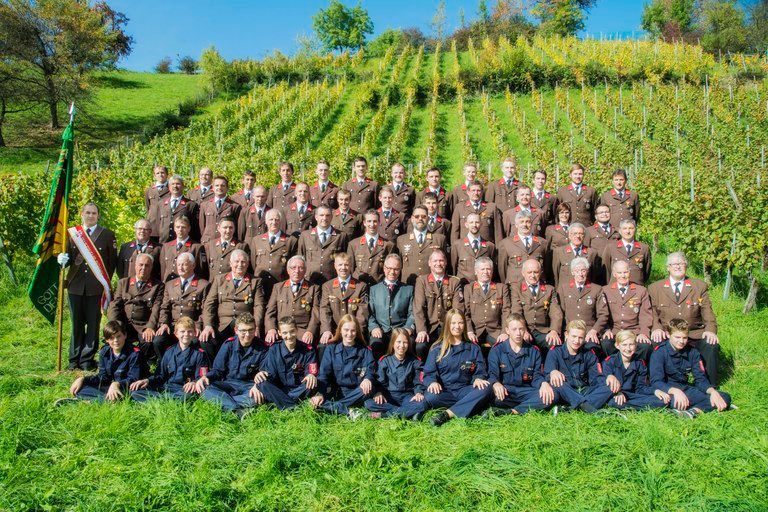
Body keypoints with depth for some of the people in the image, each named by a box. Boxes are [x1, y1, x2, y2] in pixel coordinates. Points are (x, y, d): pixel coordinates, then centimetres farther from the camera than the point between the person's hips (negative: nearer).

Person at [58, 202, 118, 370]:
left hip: (96, 286, -2)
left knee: (93, 323, 0)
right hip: (76, 284, 2)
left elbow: (113, 260, 5)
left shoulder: (107, 234, 6)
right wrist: (63, 260, -12)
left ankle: (87, 359, 8)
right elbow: (68, 257, 11)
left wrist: (106, 281, 0)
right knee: (76, 323, 7)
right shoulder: (72, 233, 11)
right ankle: (74, 360, 16)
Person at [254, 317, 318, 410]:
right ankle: (293, 407, -32)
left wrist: (311, 376, -33)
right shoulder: (274, 350, 2)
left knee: (312, 384, -31)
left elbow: (312, 371, -8)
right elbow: (269, 373, -4)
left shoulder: (307, 350, 0)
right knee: (262, 384, -28)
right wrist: (261, 374, -27)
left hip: (298, 391, -1)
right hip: (279, 391, 1)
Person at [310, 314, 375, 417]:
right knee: (315, 402, -28)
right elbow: (323, 373, -1)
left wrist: (367, 379, -31)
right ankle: (347, 411, -35)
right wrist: (320, 394, -18)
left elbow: (370, 369, -5)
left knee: (368, 389, -34)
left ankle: (333, 407, -32)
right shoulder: (331, 349, 7)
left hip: (354, 393, 0)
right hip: (335, 392, 0)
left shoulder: (365, 351, 8)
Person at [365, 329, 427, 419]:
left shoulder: (414, 361, 5)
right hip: (389, 396, 0)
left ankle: (384, 414, -29)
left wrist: (418, 393, -15)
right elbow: (380, 381, 2)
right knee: (368, 403, -28)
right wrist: (379, 392, -17)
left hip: (407, 396, 0)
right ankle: (409, 412, -30)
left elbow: (418, 381, 5)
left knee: (421, 404, -33)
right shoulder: (385, 361, 3)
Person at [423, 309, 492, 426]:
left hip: (464, 390, 2)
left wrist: (478, 379, -14)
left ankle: (448, 414, -35)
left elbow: (481, 371, 10)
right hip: (444, 391, -1)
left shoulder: (473, 348, 14)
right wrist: (432, 382, -20)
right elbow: (428, 373, 3)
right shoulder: (437, 349, 9)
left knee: (485, 388, -30)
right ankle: (469, 404, -23)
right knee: (430, 397, -35)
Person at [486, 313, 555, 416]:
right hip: (505, 392, -3)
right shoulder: (497, 350, 5)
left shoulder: (534, 351, 13)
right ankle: (532, 407, -25)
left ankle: (510, 412, -31)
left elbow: (537, 376, 9)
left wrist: (543, 383, -17)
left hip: (525, 392, 3)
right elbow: (492, 375, -5)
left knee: (551, 395, -26)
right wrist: (496, 384, -30)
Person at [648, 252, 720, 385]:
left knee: (712, 346, -29)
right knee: (654, 344, -33)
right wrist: (656, 329, -16)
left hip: (694, 334, 1)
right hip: (667, 335, -1)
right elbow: (653, 314, 5)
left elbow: (708, 313, 6)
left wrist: (710, 330, -14)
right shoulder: (655, 288, 11)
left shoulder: (700, 286, 13)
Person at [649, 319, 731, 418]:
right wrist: (675, 391, -38)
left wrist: (713, 392, -19)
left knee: (725, 398, -13)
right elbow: (656, 382, -19)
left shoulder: (692, 352, 5)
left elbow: (701, 378, 3)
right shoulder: (660, 353, -10)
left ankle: (694, 410, -32)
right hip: (668, 391, -6)